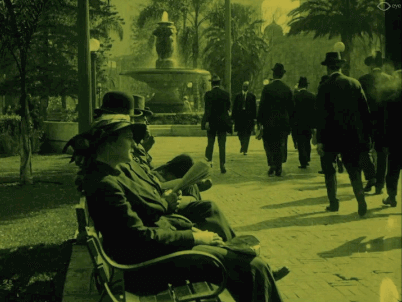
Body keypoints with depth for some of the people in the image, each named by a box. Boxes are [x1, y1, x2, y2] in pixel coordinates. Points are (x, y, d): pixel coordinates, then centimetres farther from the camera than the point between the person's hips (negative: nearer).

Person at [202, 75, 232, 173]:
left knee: (210, 142, 14)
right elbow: (228, 108, 7)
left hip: (211, 121, -1)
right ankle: (222, 165, 0)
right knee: (222, 144, 3)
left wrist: (207, 121, -14)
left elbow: (208, 109, -14)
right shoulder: (226, 94, 0)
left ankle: (208, 160, 7)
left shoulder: (208, 94, -8)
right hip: (223, 122, 1)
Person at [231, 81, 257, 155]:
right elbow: (234, 107, 7)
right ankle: (243, 147, 30)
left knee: (247, 134, -4)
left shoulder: (252, 96, 6)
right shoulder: (238, 96, 8)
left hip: (249, 117, -1)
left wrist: (254, 118, -2)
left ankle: (244, 150, 0)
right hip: (239, 117, 1)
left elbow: (254, 107, 5)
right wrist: (233, 118, 2)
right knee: (240, 134, 6)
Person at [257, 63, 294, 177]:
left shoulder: (267, 88, -8)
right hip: (283, 122, 3)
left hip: (269, 121, -3)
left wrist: (259, 120, -3)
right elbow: (291, 107, 5)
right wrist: (289, 122, 13)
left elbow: (262, 105, -9)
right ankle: (278, 169, 9)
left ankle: (272, 165, -4)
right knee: (281, 145, 9)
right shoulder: (288, 89, 1)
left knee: (269, 144, 9)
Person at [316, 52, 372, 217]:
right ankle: (361, 200, -7)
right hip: (352, 135, 3)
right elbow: (365, 110, 3)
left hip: (332, 135, -3)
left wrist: (319, 140, -10)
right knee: (353, 169, 9)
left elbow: (321, 115, -12)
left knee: (329, 169, 12)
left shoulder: (325, 87, -9)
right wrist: (367, 134, 9)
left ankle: (333, 203, 12)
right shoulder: (355, 83, 2)